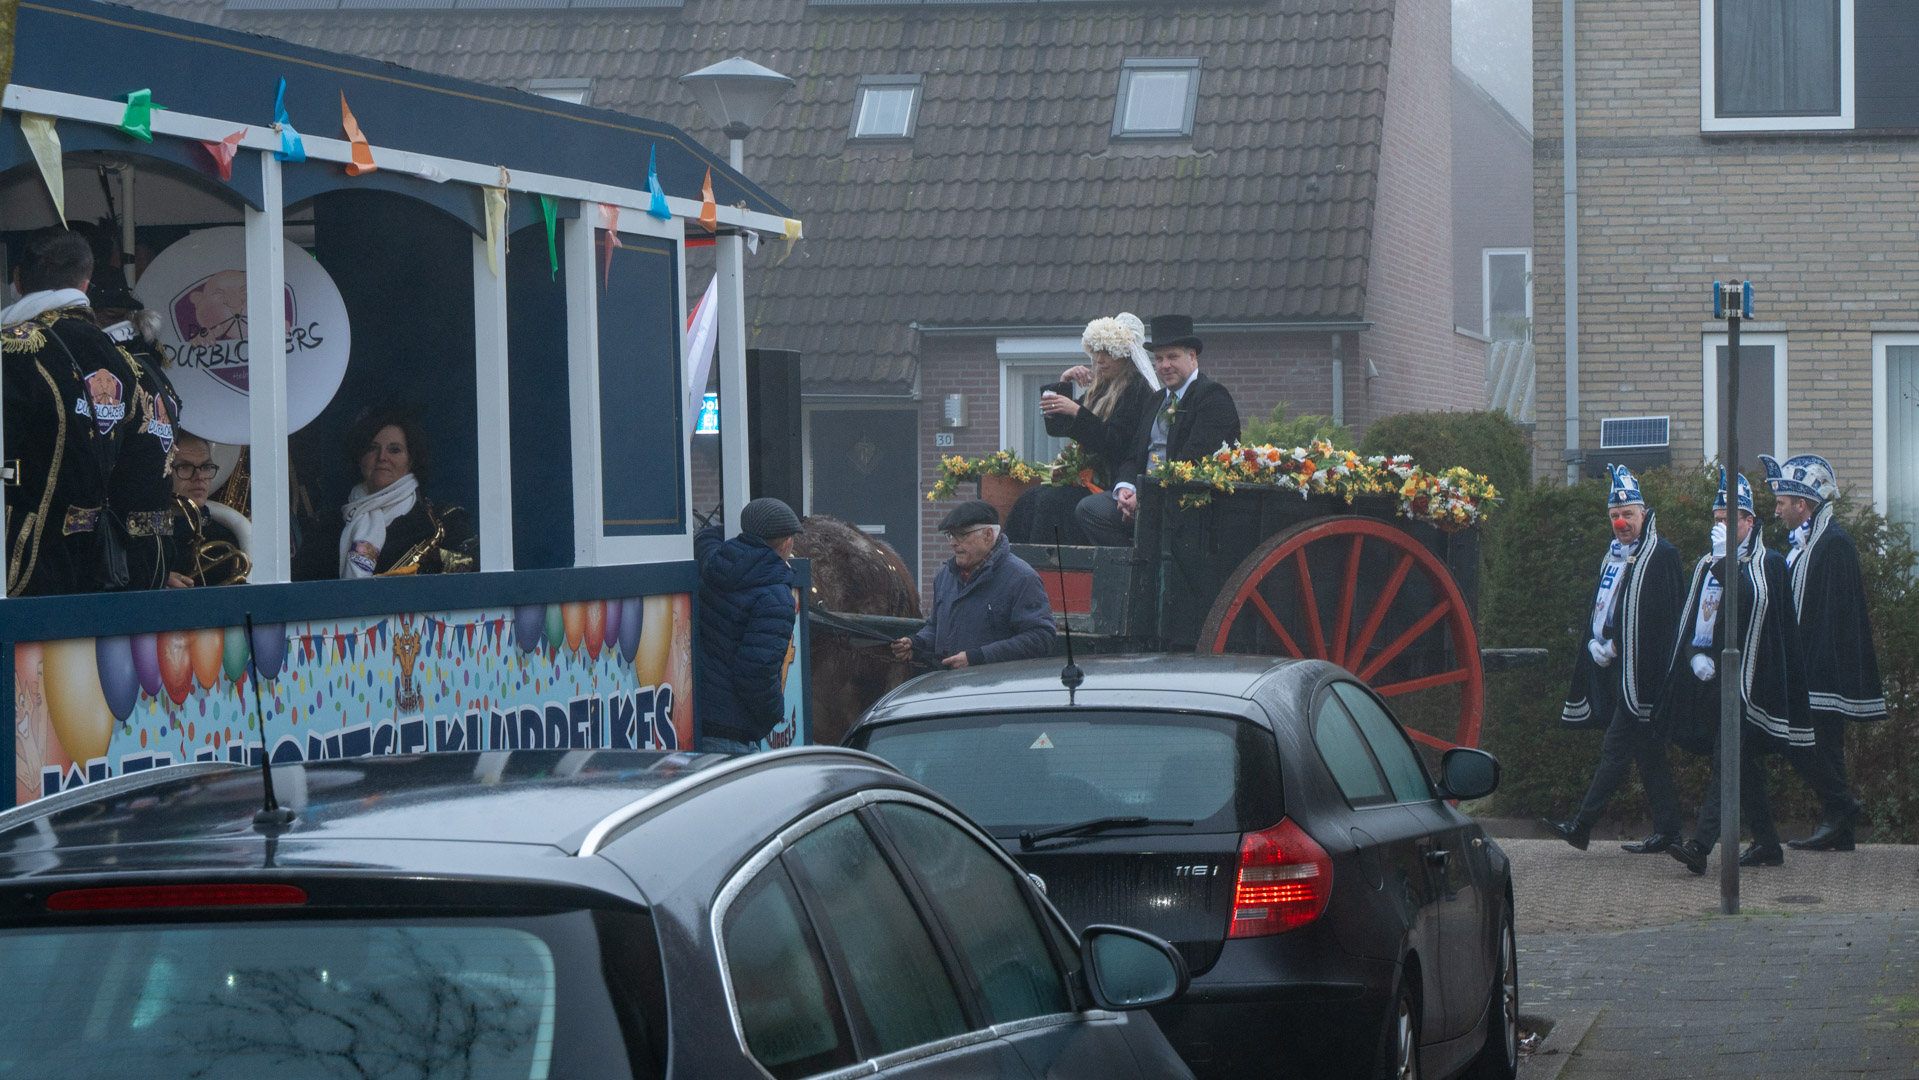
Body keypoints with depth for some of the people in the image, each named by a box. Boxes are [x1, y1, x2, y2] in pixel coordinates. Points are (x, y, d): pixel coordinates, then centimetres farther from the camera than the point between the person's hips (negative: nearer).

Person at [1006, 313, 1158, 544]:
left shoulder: (1137, 390, -8)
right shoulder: (1099, 389, 19)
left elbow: (1116, 443, -20)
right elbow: (1055, 427, 20)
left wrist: (1077, 412, -26)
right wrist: (1064, 383, 7)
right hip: (1087, 477, 8)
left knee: (1051, 502, -28)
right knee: (1029, 500, -14)